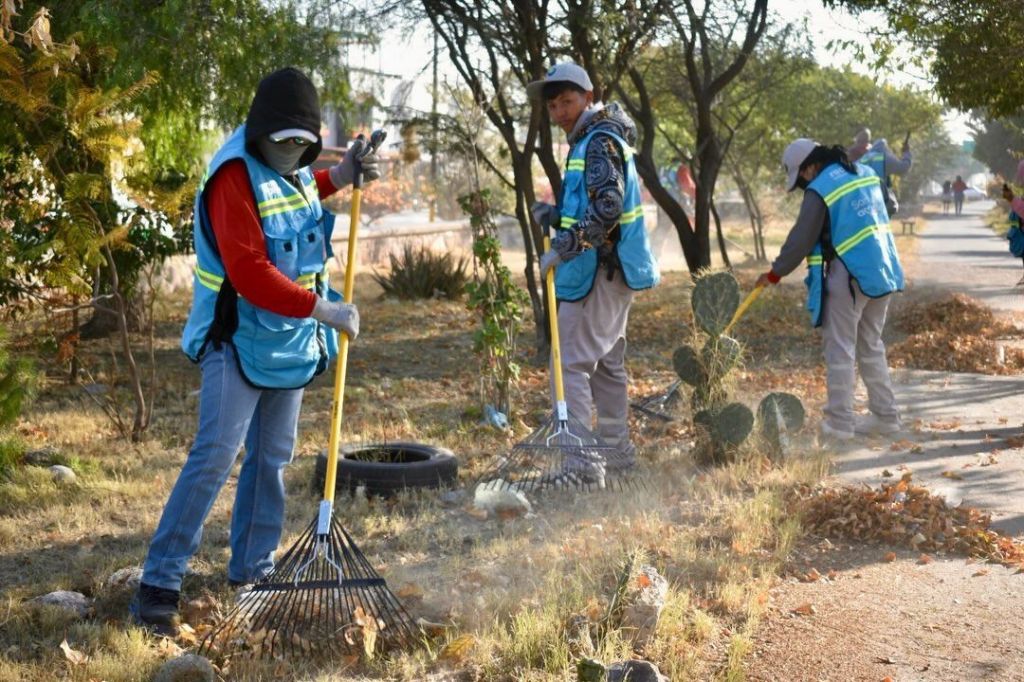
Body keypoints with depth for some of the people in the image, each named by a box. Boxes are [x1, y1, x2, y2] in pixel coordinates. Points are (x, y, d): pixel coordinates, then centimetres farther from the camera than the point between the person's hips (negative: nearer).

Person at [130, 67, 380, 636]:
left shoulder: (295, 170, 6)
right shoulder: (236, 176, -19)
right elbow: (248, 273, -27)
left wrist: (338, 177, 13)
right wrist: (322, 308, -27)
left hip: (292, 343, 8)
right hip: (238, 340, -8)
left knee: (272, 459, 12)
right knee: (215, 456, -13)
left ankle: (253, 569, 24)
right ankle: (160, 584, -7)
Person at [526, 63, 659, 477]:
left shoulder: (600, 140, -13)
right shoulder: (591, 142, 18)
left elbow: (608, 206, -27)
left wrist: (564, 247, -27)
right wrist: (556, 216, 6)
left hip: (599, 272, -11)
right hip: (611, 271, 11)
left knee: (571, 361, -10)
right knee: (607, 362, 16)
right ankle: (617, 451, 24)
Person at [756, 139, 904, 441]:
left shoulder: (819, 191, -13)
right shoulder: (866, 173, 10)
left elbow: (800, 240, -8)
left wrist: (774, 273, 4)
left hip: (848, 277, -8)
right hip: (882, 274, 8)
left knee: (840, 350, 1)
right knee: (872, 347, 17)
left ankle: (839, 422, 3)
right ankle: (885, 415, 20)